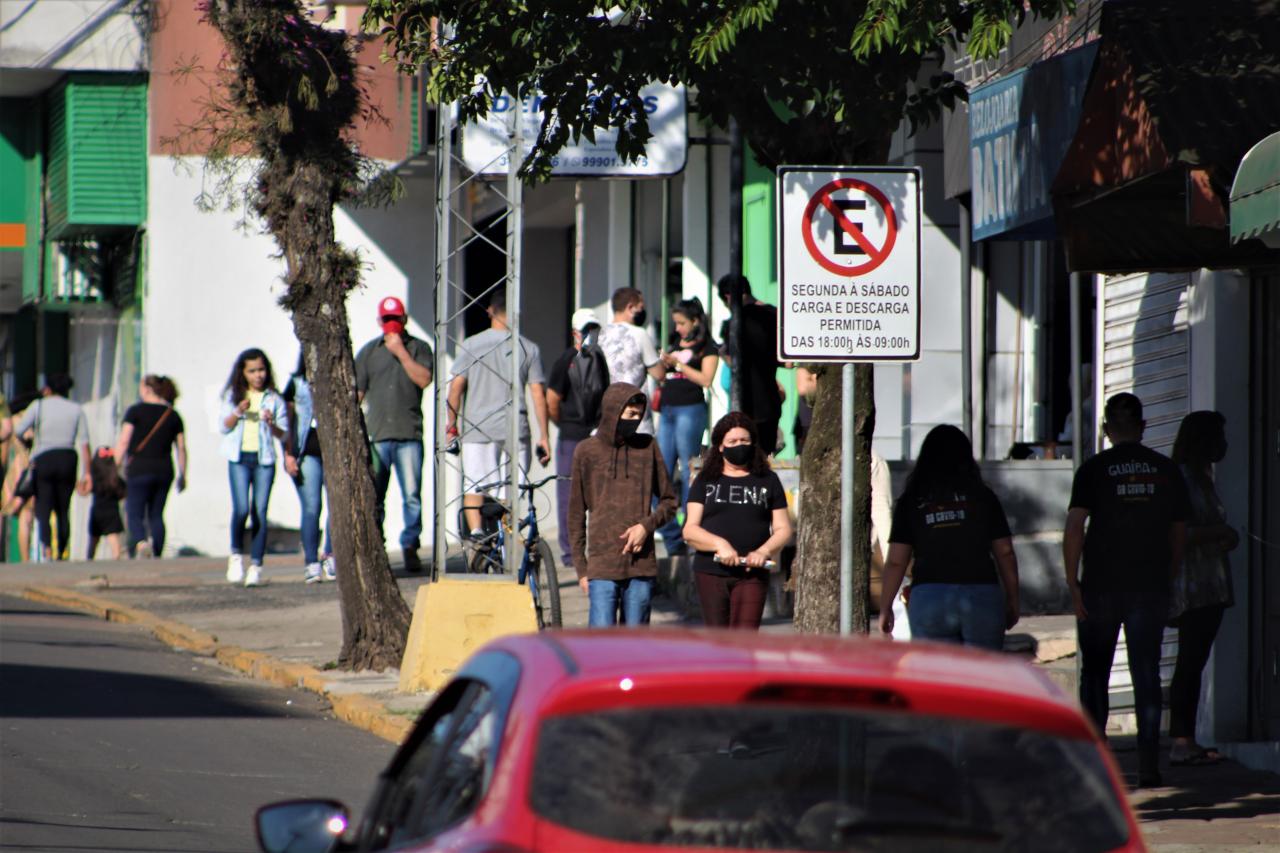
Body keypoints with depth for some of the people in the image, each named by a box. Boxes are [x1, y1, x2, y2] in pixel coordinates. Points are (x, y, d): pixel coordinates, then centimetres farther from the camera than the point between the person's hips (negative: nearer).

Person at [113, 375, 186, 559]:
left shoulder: (136, 411, -3)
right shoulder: (173, 415, 9)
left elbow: (123, 442, -8)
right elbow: (181, 448, 8)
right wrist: (182, 475, 14)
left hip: (140, 469, -4)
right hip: (164, 471, 4)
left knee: (135, 514, -4)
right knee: (156, 515, 11)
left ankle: (141, 543, -31)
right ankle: (157, 555, 5)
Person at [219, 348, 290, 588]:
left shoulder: (274, 399, 7)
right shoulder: (233, 396, 10)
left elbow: (284, 435, 8)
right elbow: (224, 426, 6)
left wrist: (271, 424, -13)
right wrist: (238, 411, -11)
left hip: (264, 460, 0)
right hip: (239, 459, 0)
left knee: (260, 512, -4)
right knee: (241, 509, -14)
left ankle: (256, 565, -2)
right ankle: (236, 555, 6)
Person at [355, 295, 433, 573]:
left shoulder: (418, 348, 9)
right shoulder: (368, 352, 14)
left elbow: (424, 379, -7)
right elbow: (357, 392, 13)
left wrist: (401, 352, -7)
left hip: (409, 435, -2)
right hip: (376, 435, 2)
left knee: (412, 495, -6)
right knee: (373, 497, 1)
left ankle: (410, 547, 0)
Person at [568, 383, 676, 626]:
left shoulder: (648, 447, 7)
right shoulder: (587, 451, 3)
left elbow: (669, 501, 13)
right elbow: (576, 514, 8)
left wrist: (647, 525, -8)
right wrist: (581, 569, 4)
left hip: (642, 568, 2)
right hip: (602, 567, -2)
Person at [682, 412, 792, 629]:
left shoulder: (768, 481, 11)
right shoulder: (705, 481, 10)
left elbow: (783, 529, 9)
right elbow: (690, 530, 2)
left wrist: (764, 551, -12)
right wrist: (719, 544, -17)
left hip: (752, 574, -1)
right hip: (710, 572, 1)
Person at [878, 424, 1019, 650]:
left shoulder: (911, 502, 4)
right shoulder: (983, 497, 5)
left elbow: (896, 562, 2)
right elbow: (1005, 553, 6)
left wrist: (885, 608, 10)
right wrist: (1012, 600, 16)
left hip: (930, 597, 0)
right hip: (982, 596, 0)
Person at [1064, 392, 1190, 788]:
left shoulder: (1093, 469, -3)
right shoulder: (1167, 470, 5)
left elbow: (1074, 528, -11)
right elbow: (1179, 534, 10)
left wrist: (1072, 583, -8)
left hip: (1101, 587, -1)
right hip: (1150, 588, 1)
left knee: (1094, 674, 11)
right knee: (1146, 674, 2)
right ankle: (1148, 765, -4)